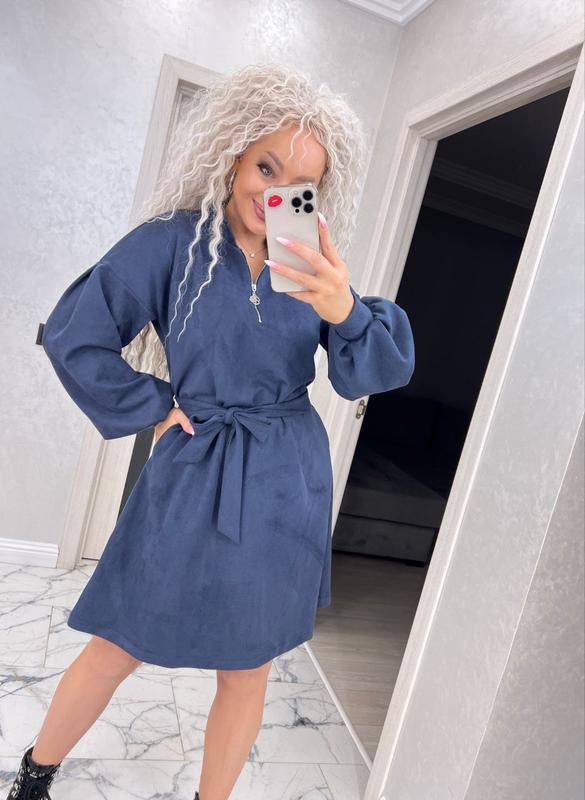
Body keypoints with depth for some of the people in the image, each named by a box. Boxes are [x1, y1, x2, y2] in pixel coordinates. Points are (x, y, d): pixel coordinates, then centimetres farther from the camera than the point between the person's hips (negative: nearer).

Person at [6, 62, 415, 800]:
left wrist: (345, 312, -26)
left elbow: (375, 375, -7)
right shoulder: (171, 242, -9)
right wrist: (152, 409, -6)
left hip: (284, 489, 3)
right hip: (189, 479, -2)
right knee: (115, 653, 15)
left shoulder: (312, 265, 1)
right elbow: (72, 335, -5)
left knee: (247, 673, 16)